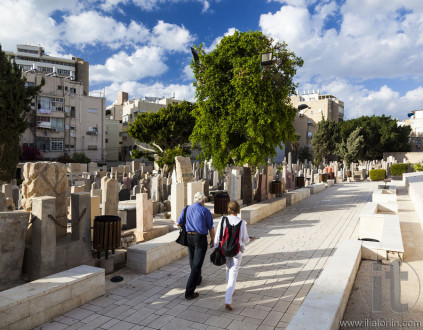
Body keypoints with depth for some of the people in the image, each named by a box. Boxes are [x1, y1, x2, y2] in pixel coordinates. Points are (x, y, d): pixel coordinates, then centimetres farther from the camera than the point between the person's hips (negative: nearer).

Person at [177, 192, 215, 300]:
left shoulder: (187, 209, 2)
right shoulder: (206, 211, -9)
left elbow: (178, 223, 9)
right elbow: (211, 228, -4)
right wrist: (213, 240, 12)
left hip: (189, 237, 5)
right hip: (200, 238, -5)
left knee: (193, 262, 24)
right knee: (197, 264, -1)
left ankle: (197, 279, 47)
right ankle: (189, 292, -2)